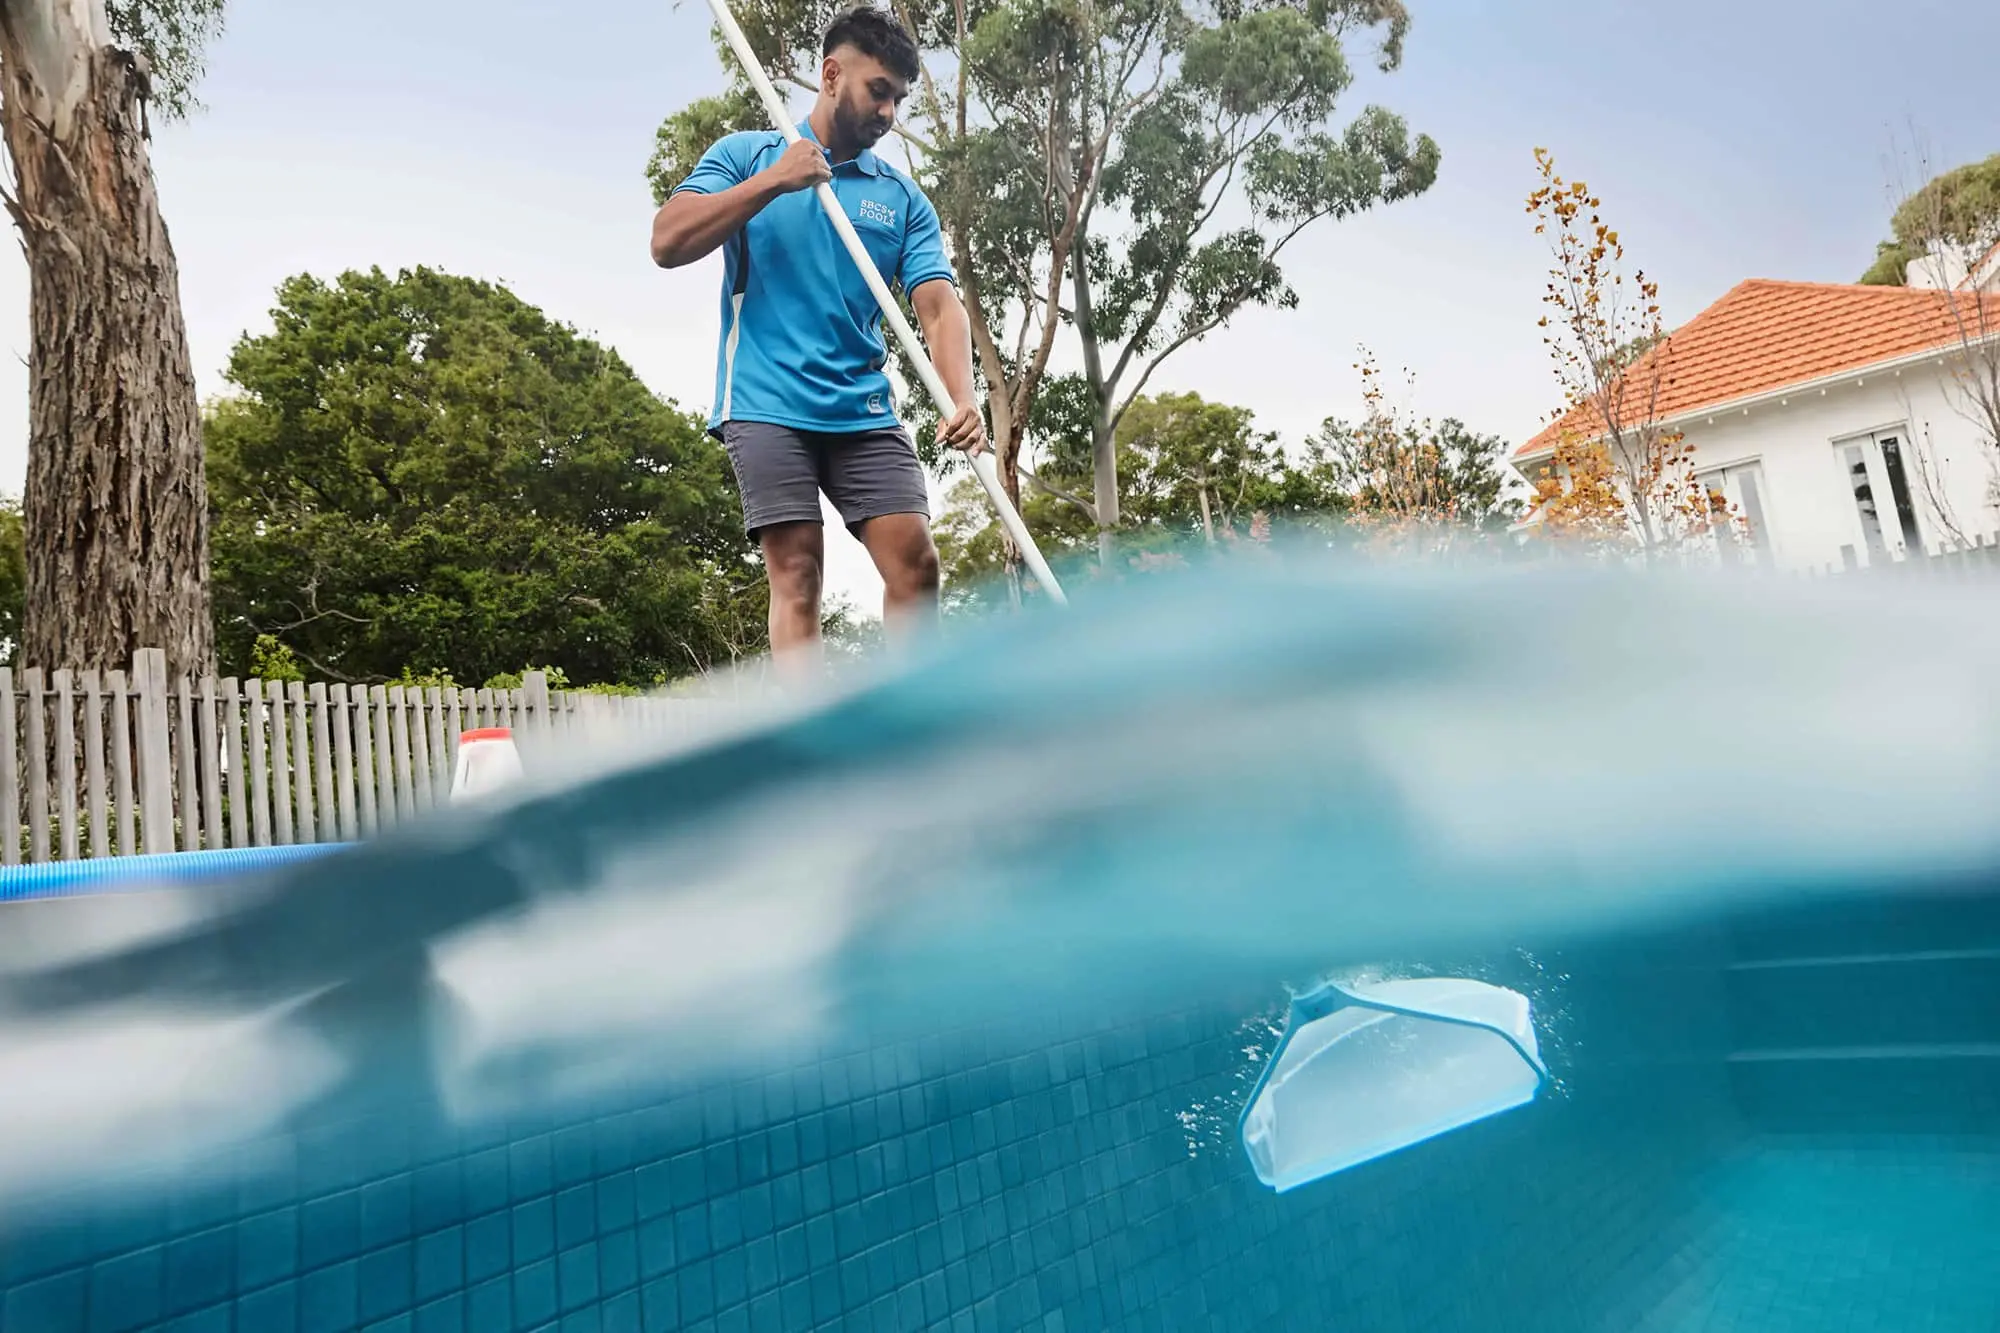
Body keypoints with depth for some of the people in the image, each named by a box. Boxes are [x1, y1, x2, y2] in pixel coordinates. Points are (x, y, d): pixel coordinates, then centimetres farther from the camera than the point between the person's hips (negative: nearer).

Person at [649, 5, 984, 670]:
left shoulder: (904, 198, 13)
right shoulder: (746, 154, 10)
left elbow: (939, 305, 0)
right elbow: (668, 242, -2)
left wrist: (963, 398, -19)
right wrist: (773, 182, -9)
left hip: (866, 412, 3)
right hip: (767, 406, -2)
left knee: (916, 561, -8)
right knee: (796, 568, -10)